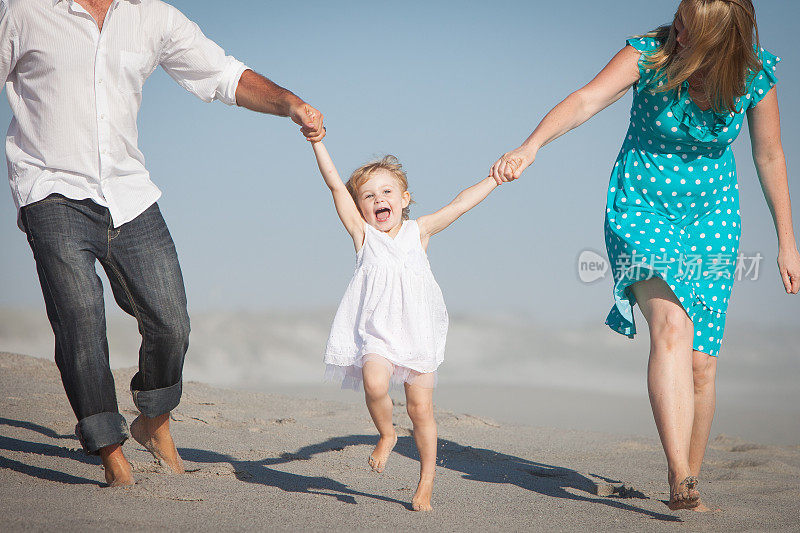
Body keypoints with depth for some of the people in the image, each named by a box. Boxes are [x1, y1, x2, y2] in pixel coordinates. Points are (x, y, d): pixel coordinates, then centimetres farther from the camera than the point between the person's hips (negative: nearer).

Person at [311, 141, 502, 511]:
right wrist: (317, 141, -9)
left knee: (421, 408, 1)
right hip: (375, 331, -1)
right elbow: (334, 184, -3)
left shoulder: (418, 232, 7)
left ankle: (426, 482, 15)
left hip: (416, 331, 1)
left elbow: (461, 203, 7)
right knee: (375, 383, -28)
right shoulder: (361, 232, 3)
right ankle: (386, 435, 3)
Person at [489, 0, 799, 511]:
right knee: (672, 326, -27)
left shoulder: (757, 76, -11)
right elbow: (586, 100, -32)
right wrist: (531, 146, -50)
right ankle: (681, 478, -37)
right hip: (642, 208, -2)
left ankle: (688, 487, 18)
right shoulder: (649, 54, -18)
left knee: (701, 362, -1)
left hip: (711, 218, 3)